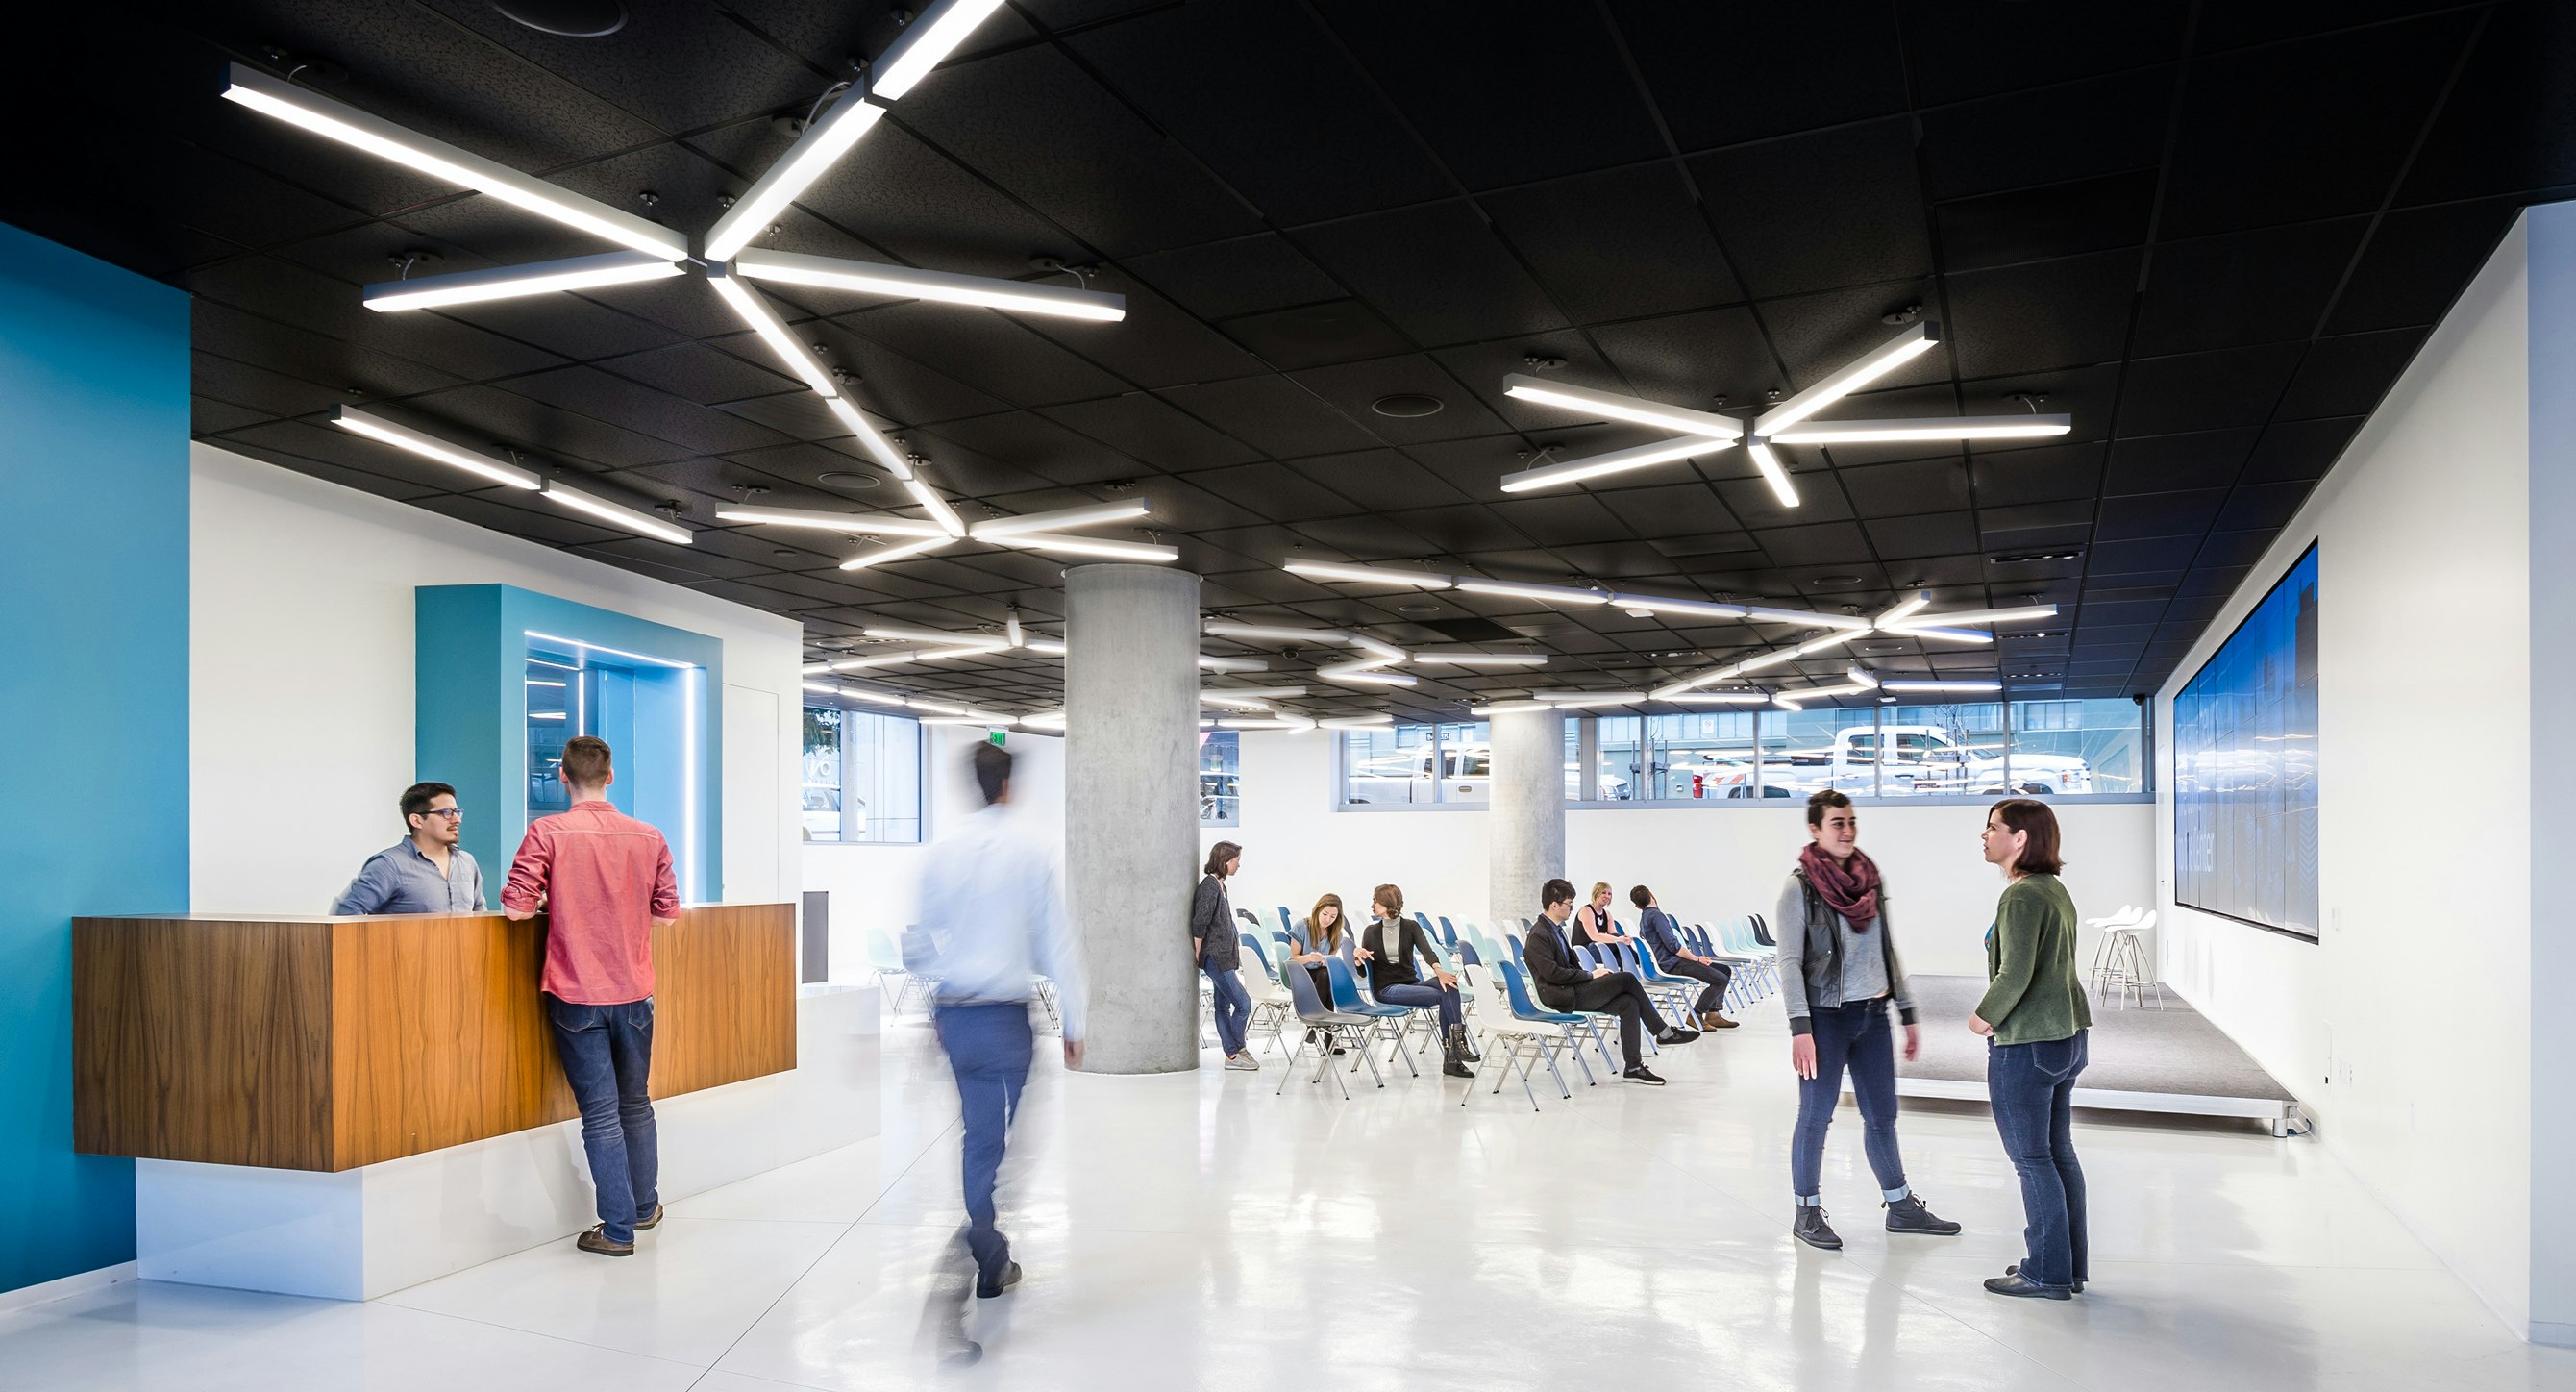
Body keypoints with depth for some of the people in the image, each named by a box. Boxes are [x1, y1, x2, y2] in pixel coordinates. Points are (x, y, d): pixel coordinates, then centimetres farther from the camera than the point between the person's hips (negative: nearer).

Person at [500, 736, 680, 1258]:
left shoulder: (547, 832, -10)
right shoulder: (648, 837, -1)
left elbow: (516, 906, -13)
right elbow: (667, 913, 4)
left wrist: (554, 903, 8)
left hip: (576, 998, -3)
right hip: (634, 994, 3)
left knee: (600, 1113, 2)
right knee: (635, 1103, 19)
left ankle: (618, 1229, 6)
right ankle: (645, 1207, 33)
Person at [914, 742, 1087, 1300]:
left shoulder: (940, 851, 2)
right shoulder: (1032, 849, -8)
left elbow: (927, 936, 11)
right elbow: (1056, 940, -7)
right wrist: (1073, 1023, -2)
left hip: (952, 1014, 4)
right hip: (1005, 1016, -4)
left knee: (978, 1130, 15)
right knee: (991, 1138, 4)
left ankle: (987, 1247, 22)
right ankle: (990, 1262, 8)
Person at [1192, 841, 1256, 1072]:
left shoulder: (1219, 885, 13)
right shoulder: (1210, 885, -18)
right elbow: (1199, 923, -21)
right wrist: (1198, 953, -12)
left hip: (1224, 956, 10)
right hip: (1215, 957, -10)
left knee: (1223, 1005, 12)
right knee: (1243, 1003, -6)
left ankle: (1232, 1053, 16)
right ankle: (1236, 1051, 5)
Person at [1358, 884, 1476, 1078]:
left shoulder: (1411, 927, 6)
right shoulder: (1371, 932, 8)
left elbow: (1426, 950, -13)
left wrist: (1439, 971, -35)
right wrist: (1358, 956, -18)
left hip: (1412, 984, 2)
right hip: (1387, 989, -2)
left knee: (1447, 984, -31)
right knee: (1442, 995, -28)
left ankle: (1451, 1057, -35)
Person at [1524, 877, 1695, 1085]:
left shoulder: (1556, 929, 16)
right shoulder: (1538, 936, -15)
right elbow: (1553, 973, -22)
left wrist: (1594, 971, 4)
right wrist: (1590, 975, -14)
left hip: (1574, 990, 10)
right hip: (1564, 997, -10)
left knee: (1629, 1003, -9)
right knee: (1626, 979, -16)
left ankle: (1633, 1067, -9)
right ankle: (1663, 1032, -1)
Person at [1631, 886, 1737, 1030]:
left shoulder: (1645, 918, 19)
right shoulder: (1656, 915, -12)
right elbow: (1673, 945, -19)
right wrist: (1696, 958, -8)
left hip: (1674, 960, 10)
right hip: (1674, 964, -10)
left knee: (1725, 970, 10)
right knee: (1721, 980, -20)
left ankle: (1713, 1014, 7)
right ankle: (1696, 1016, -10)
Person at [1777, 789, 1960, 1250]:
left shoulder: (1871, 880, 6)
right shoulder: (1800, 888, -10)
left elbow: (1887, 950, 13)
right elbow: (1789, 962, -12)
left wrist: (1907, 1013, 13)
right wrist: (1800, 1029, -17)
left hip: (1872, 1016, 5)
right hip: (1827, 1016, -5)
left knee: (1882, 1115, 15)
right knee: (1815, 1116, 3)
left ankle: (1901, 1206, 28)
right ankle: (1807, 1213, 16)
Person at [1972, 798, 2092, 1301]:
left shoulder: (2021, 896, -19)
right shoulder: (2055, 890, 12)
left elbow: (2014, 974, -25)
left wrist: (1984, 1016, -9)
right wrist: (1998, 1015, 11)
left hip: (2026, 1044, -10)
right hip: (2066, 1035, 10)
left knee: (2031, 1158, 0)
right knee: (2058, 1151, 16)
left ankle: (2047, 1273, 9)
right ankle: (2068, 1266, 26)